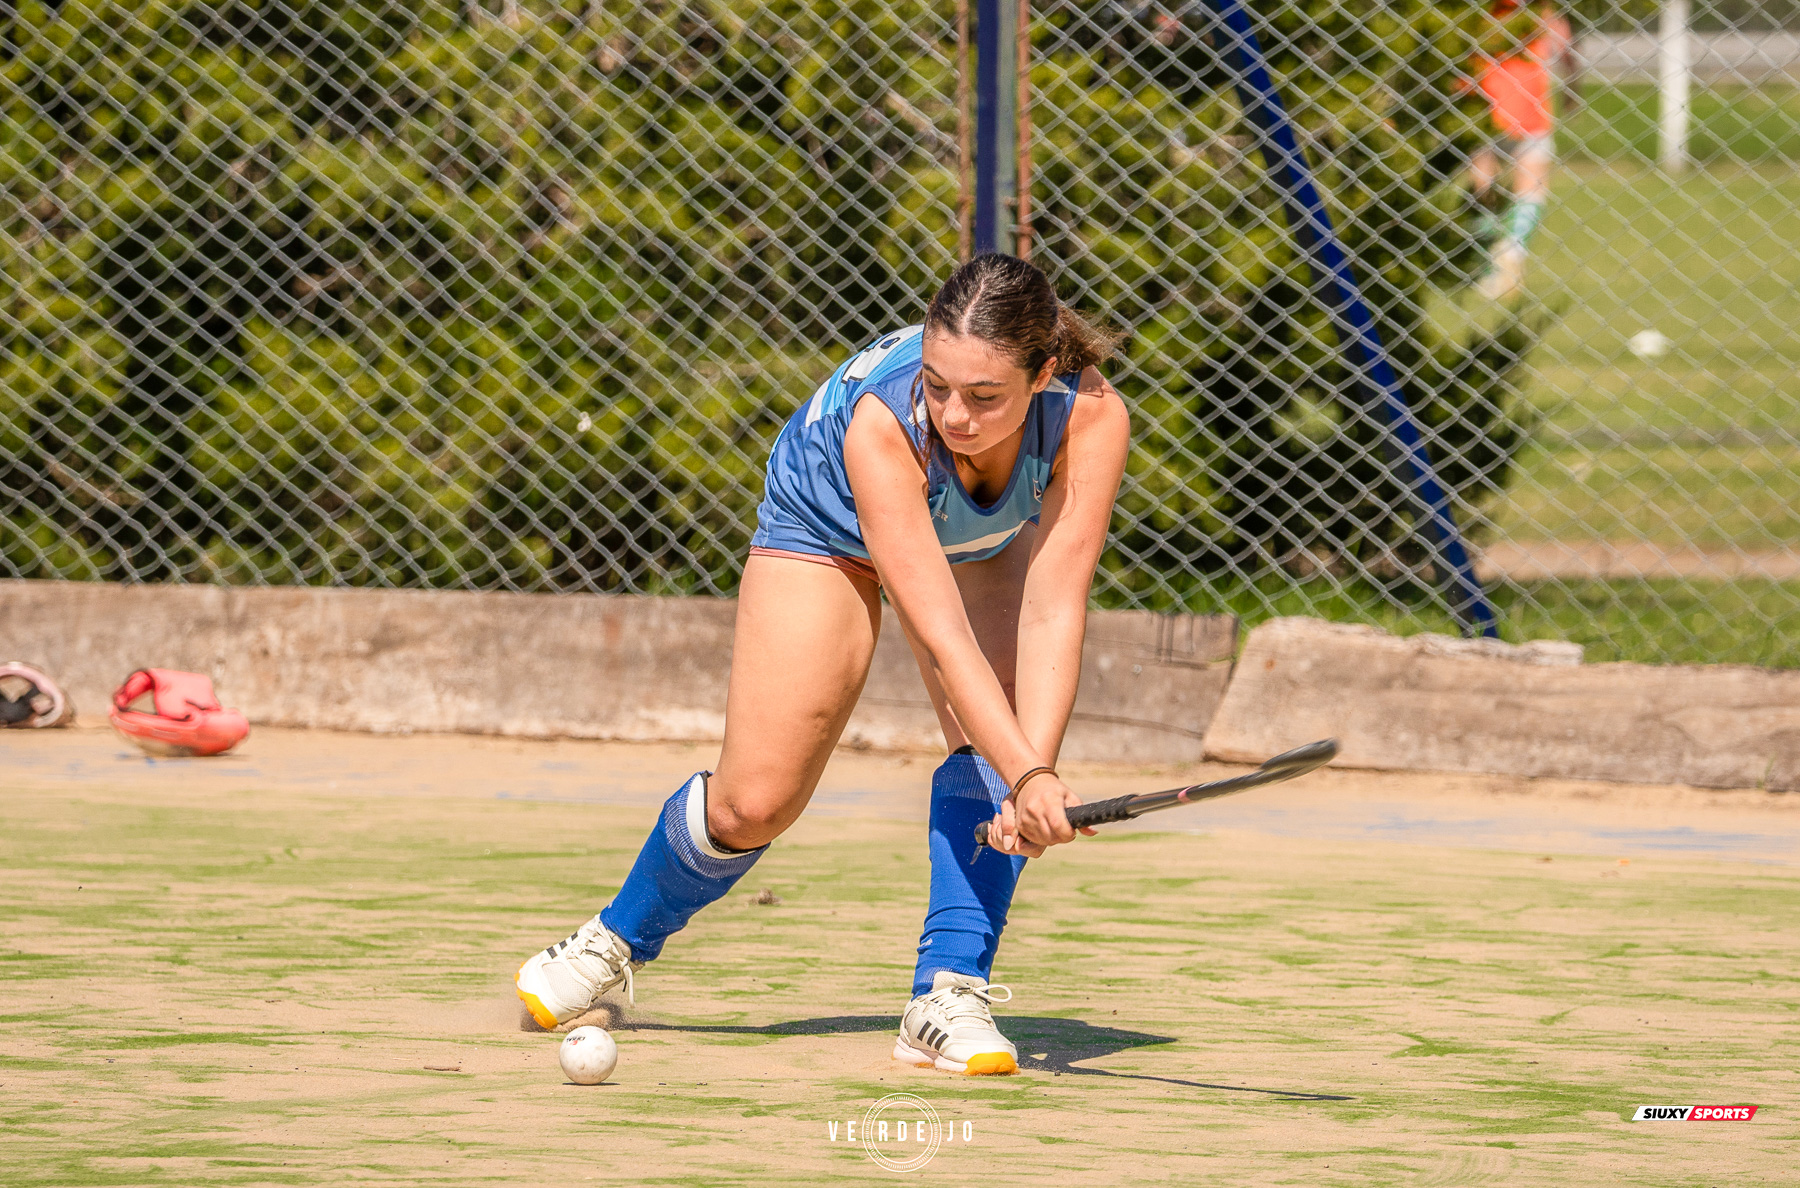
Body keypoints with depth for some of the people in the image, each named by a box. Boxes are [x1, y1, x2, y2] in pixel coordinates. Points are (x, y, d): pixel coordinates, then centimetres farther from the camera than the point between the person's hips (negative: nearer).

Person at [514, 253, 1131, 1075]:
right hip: (829, 524, -2)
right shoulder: (879, 421, -45)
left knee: (997, 734, -25)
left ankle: (948, 994, -16)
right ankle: (617, 940, 26)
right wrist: (1029, 776, -56)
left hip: (985, 539, 2)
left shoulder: (1091, 419, -38)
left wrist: (1032, 773, -51)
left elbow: (1052, 612, -40)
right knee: (757, 801, -3)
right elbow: (941, 632, -47)